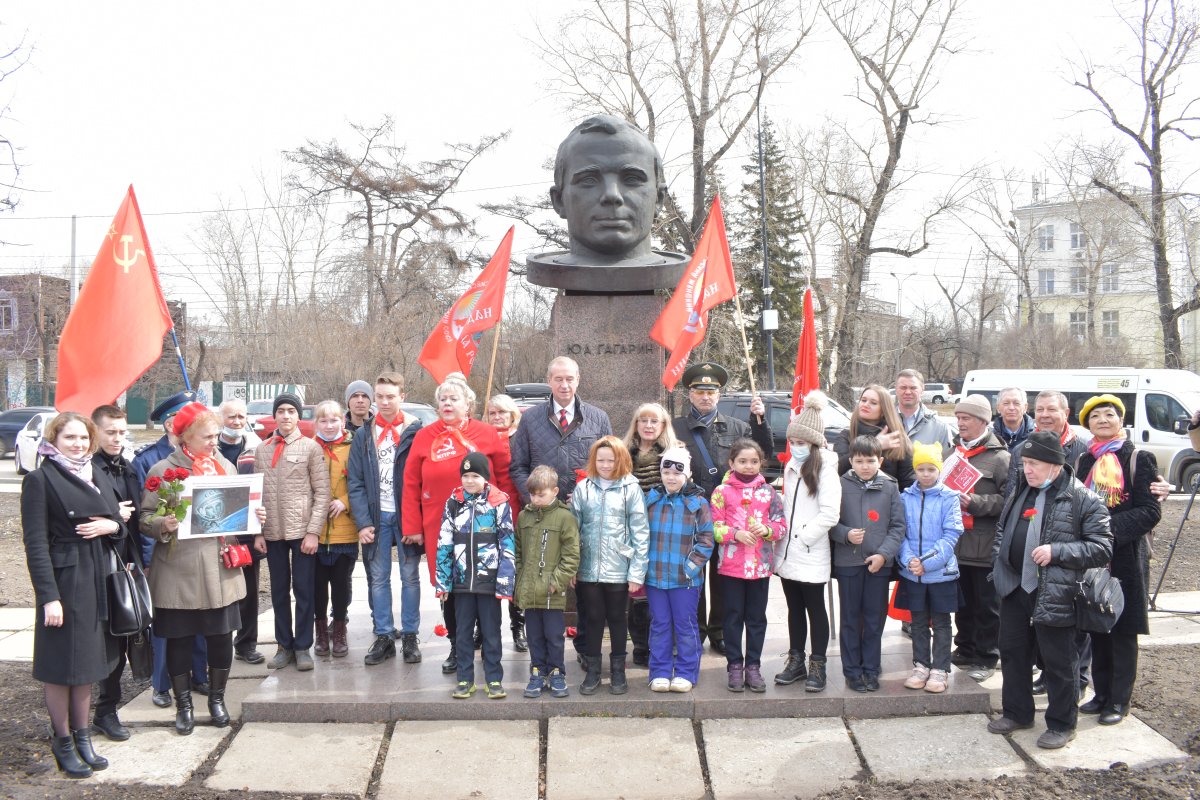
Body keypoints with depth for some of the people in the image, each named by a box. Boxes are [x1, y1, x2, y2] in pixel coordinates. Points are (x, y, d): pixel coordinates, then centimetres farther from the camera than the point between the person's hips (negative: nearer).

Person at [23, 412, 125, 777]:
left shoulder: (98, 476, 11)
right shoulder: (40, 479, -8)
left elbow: (120, 523, 18)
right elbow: (35, 542, -12)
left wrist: (112, 525, -7)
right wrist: (48, 596, -18)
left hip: (98, 580, 6)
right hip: (64, 582, -6)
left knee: (87, 662, 14)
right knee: (61, 664, 4)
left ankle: (82, 736, 26)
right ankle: (62, 741, 19)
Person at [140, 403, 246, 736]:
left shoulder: (226, 466, 10)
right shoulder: (163, 470, -4)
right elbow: (145, 518, -5)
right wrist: (164, 525, -25)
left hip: (220, 568, 3)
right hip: (178, 572, -3)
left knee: (221, 636, 7)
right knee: (179, 638, 6)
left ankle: (217, 698, 26)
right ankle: (183, 704, 22)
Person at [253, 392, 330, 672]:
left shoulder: (311, 447, -1)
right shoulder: (262, 450, 10)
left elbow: (322, 493, -5)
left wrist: (314, 531, -12)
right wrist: (258, 531, 4)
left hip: (303, 531, -3)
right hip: (272, 532, 3)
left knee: (304, 590, 2)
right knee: (279, 590, 10)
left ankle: (303, 647, 12)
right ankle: (284, 645, 20)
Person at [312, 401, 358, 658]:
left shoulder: (353, 448, 0)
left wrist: (345, 501, -14)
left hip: (345, 531, -1)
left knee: (341, 583, 9)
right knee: (318, 583, 10)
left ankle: (339, 631, 22)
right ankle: (321, 630, 25)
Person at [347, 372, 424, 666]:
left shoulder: (415, 432, -3)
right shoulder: (364, 435, 6)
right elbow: (355, 482, 2)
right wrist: (363, 522, -7)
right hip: (376, 517, 3)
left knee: (410, 576, 6)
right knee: (377, 578, 7)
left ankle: (410, 637, 15)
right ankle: (383, 636, 16)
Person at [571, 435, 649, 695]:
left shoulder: (630, 489, -3)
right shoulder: (583, 488, 2)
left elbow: (640, 533, -4)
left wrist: (637, 572, -8)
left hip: (619, 570, -1)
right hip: (588, 569, 1)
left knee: (616, 619, 11)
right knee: (594, 619, 10)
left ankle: (618, 671, 24)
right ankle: (592, 670, 23)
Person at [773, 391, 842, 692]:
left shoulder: (825, 470, -13)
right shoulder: (790, 467, 12)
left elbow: (830, 513, -19)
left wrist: (802, 537, -17)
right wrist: (782, 535, 9)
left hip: (811, 556, -7)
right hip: (787, 554, 7)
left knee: (815, 609, 3)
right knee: (794, 609, 15)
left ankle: (817, 667, 11)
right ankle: (795, 662, 24)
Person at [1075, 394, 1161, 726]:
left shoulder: (1138, 459, -5)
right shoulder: (1084, 461, 12)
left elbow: (1151, 511, -11)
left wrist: (1112, 526, -21)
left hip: (1125, 558, -5)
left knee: (1123, 631, 1)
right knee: (1096, 628, 11)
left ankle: (1119, 700, 11)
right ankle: (1102, 693, 22)